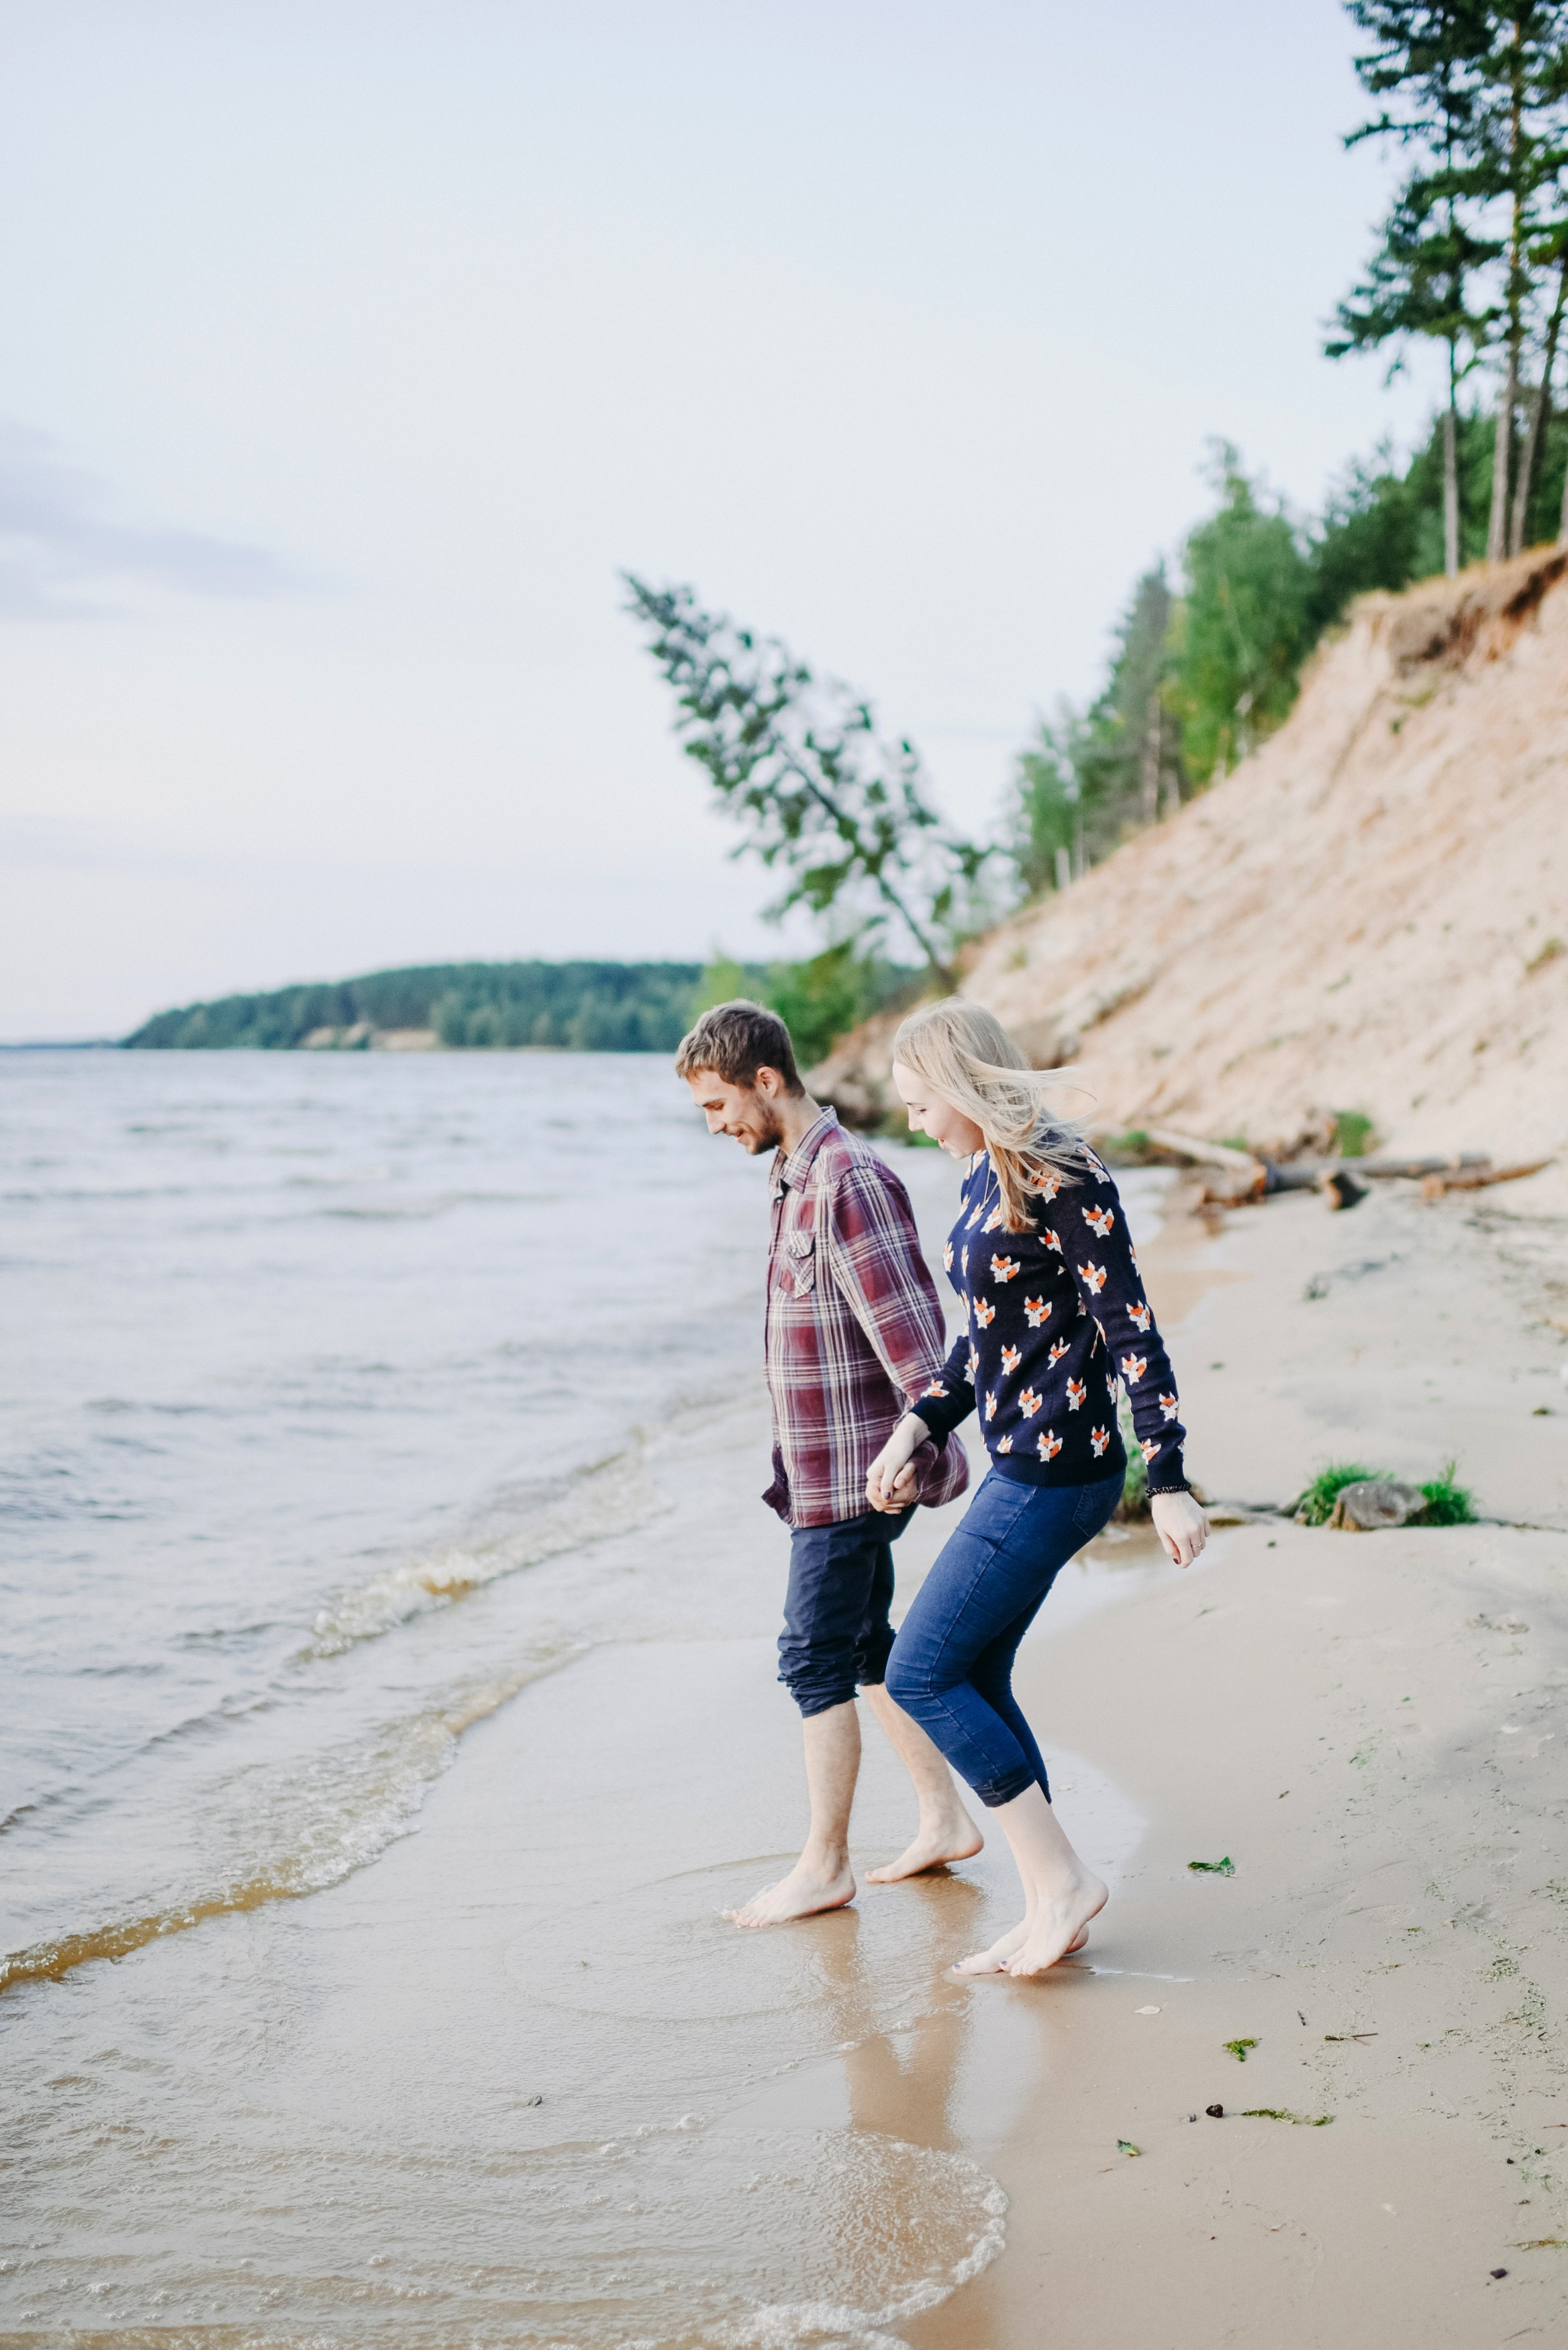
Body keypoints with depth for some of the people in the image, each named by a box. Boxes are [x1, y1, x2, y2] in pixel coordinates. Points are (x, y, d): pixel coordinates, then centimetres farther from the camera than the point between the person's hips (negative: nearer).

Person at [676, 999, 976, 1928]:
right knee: (866, 1645, 16)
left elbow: (907, 1319, -25)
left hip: (855, 1473, -10)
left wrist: (920, 1441, -33)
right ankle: (945, 1817, 26)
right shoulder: (801, 1175, 13)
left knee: (817, 1658, -2)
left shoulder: (850, 1180, -19)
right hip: (827, 1467, 10)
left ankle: (825, 1865, 10)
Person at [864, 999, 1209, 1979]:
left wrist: (1168, 1482, -19)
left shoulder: (1062, 1181, -17)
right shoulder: (986, 1179, 11)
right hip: (1021, 1466, 10)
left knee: (921, 1675, -6)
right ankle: (1050, 1917, 21)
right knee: (976, 1685, 11)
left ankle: (1063, 1877, 4)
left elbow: (1132, 1330, -18)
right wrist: (916, 1427, 11)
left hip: (1056, 1473, -10)